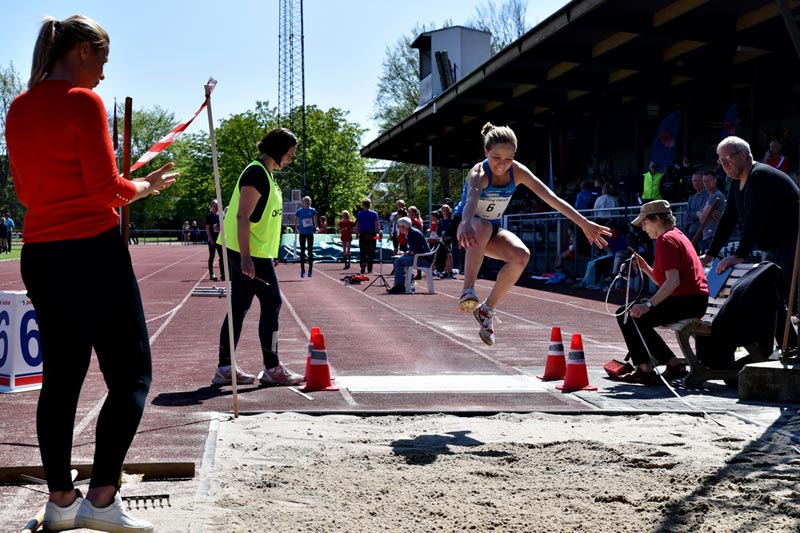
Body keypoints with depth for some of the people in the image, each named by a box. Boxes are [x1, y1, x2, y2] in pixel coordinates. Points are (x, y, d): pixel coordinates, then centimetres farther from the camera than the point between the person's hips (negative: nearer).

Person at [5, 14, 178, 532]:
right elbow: (107, 189, -14)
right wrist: (146, 186, 3)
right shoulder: (83, 102, -11)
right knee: (131, 374, 1)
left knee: (61, 375, 13)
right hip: (93, 251, -8)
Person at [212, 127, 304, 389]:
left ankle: (225, 368, 12)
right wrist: (246, 257, -25)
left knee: (239, 307, 9)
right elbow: (243, 217, -21)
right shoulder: (256, 173, -14)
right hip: (250, 253, -10)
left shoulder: (265, 174, 17)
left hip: (254, 252, 10)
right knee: (272, 303, -5)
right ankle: (272, 369, 1)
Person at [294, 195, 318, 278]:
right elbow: (296, 220, 6)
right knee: (302, 251, 1)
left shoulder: (312, 210, 3)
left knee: (310, 251, 3)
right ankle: (302, 270, 5)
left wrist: (316, 227, 0)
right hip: (302, 233, -1)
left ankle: (310, 270, 8)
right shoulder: (299, 211, 0)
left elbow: (315, 219, 9)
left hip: (310, 233, 1)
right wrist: (296, 229, 0)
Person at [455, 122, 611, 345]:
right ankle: (468, 291, -38)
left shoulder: (517, 172, -14)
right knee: (482, 226, -41)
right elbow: (471, 199, -50)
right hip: (466, 227, -5)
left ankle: (487, 308, -11)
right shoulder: (479, 173, -28)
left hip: (492, 230, 5)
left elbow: (552, 198, -17)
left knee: (521, 255, -25)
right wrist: (466, 225, -72)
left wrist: (584, 223, -24)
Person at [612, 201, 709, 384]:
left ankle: (645, 370, -7)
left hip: (687, 302, -11)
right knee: (638, 317, 23)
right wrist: (643, 266, 7)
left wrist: (648, 305, -28)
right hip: (696, 301, 11)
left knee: (625, 315, -11)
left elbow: (673, 281, -24)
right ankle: (673, 364, 19)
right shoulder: (677, 235, 21)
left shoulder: (666, 240, -11)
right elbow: (662, 281, 19)